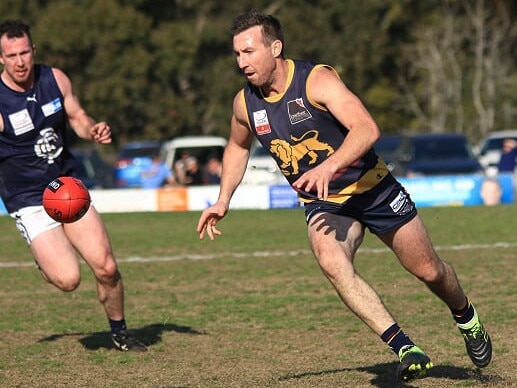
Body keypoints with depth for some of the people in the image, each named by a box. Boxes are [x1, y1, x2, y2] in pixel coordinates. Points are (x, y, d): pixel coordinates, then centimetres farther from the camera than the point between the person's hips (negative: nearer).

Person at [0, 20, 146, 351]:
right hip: (29, 201, -4)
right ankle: (47, 262, 19)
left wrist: (94, 130, -8)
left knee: (107, 269, -5)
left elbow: (77, 118, 12)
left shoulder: (55, 79, -3)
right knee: (68, 279, -17)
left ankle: (120, 332, 20)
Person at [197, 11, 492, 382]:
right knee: (332, 263, -29)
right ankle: (405, 349, -30)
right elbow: (238, 147, 19)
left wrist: (329, 166, -51)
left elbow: (367, 129, -36)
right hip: (324, 204, 3)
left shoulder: (317, 80, -23)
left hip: (372, 188, -3)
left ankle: (468, 320, 42)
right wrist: (223, 200, 10)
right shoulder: (245, 103, -5)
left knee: (429, 270, 8)